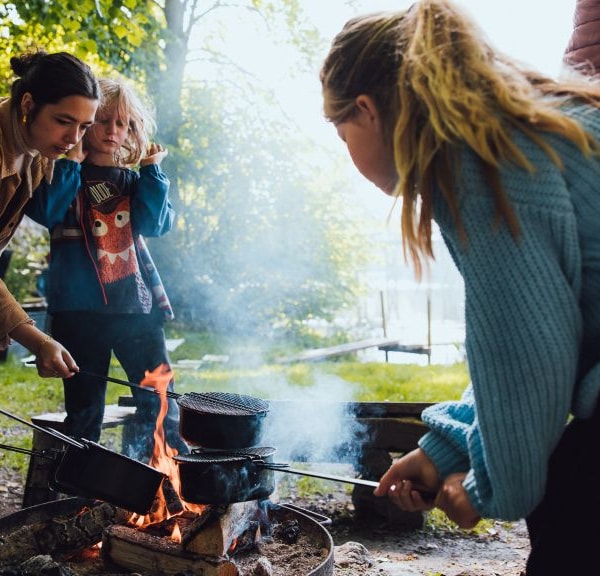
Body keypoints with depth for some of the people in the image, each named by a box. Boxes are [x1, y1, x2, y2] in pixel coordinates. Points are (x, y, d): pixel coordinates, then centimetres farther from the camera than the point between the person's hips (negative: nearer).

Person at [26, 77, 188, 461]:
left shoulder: (134, 181, 16)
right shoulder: (66, 174, 8)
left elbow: (156, 224, -1)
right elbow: (45, 211, -13)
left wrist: (152, 170, -2)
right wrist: (70, 161, -9)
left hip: (135, 300, 3)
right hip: (80, 304, -2)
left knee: (159, 396, -1)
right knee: (84, 405, 5)